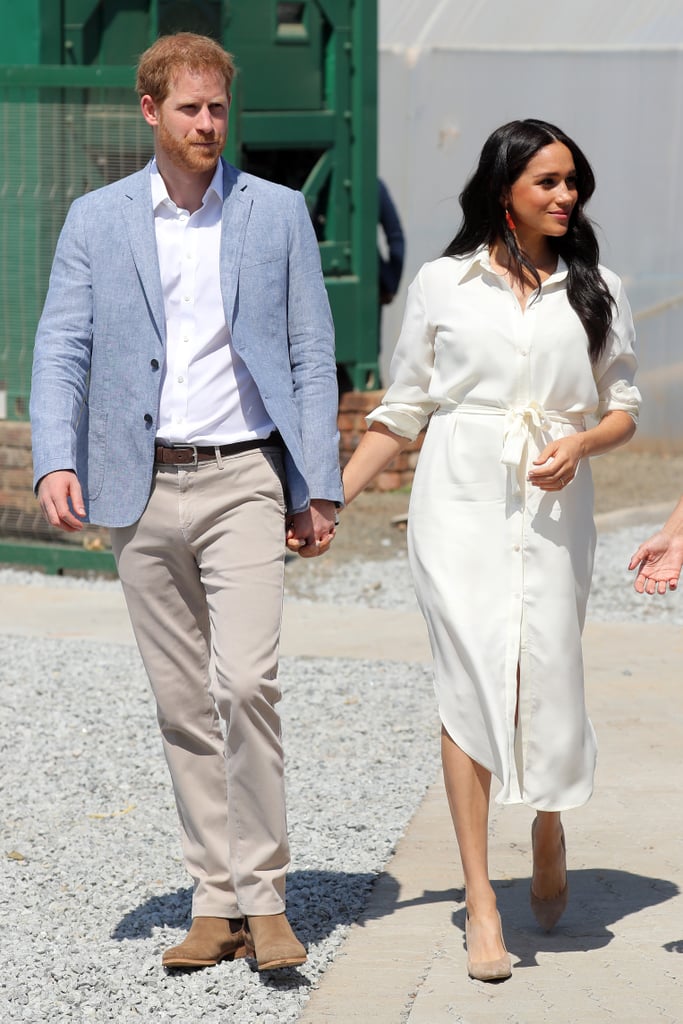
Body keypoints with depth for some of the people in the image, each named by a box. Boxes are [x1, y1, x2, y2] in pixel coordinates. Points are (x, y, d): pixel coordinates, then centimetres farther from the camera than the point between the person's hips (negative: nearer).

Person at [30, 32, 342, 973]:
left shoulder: (278, 213, 5)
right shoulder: (96, 221, 6)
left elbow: (312, 356, 5)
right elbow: (61, 349, 2)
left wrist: (319, 489, -1)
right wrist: (56, 463, -15)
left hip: (243, 478, -2)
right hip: (143, 486, 2)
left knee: (246, 681, -16)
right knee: (182, 705, 5)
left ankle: (263, 897, -8)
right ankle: (216, 904, 12)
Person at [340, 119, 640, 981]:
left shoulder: (596, 291, 10)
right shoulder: (443, 284, 7)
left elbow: (623, 408, 12)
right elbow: (402, 410, 11)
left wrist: (582, 442, -9)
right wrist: (331, 499, 5)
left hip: (552, 511, 1)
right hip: (460, 505, -1)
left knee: (545, 677, -7)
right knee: (471, 677, -10)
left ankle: (548, 820, 27)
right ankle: (479, 899, -9)